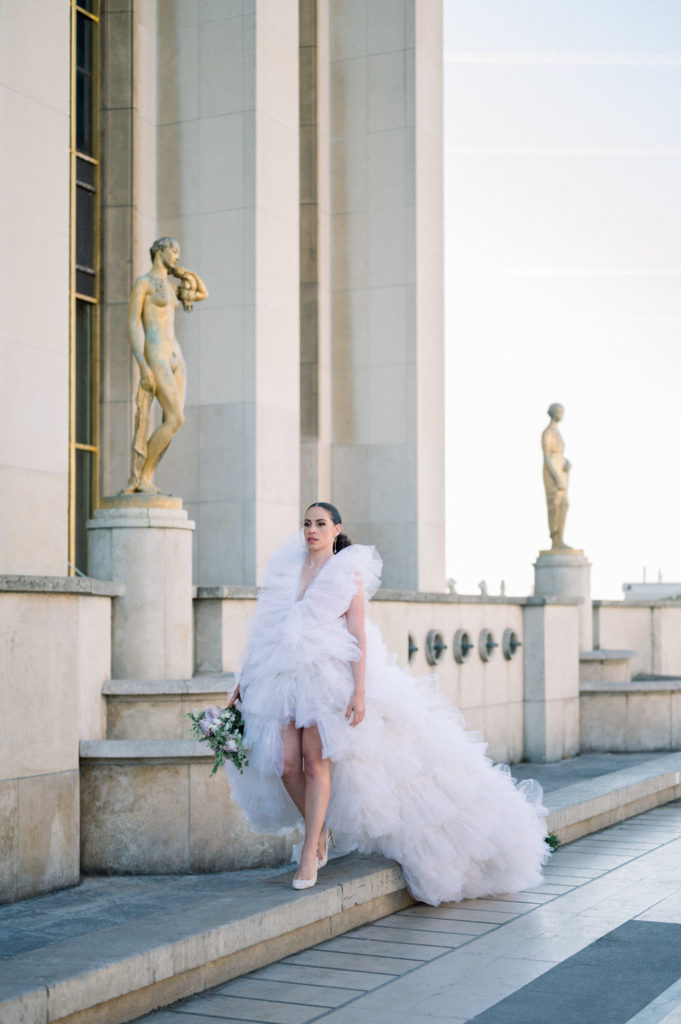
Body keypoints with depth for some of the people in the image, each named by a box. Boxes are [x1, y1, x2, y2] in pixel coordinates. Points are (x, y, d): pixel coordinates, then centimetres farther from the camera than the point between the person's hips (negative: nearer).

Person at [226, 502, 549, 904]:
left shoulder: (348, 573, -1)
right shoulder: (287, 569, 12)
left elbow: (359, 637, -6)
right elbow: (267, 627, 18)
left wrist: (360, 691, -16)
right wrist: (245, 679, 15)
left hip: (330, 676, -4)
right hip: (284, 677, 4)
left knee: (316, 758, -15)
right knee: (286, 764, -6)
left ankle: (309, 855, -7)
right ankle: (319, 832, 19)